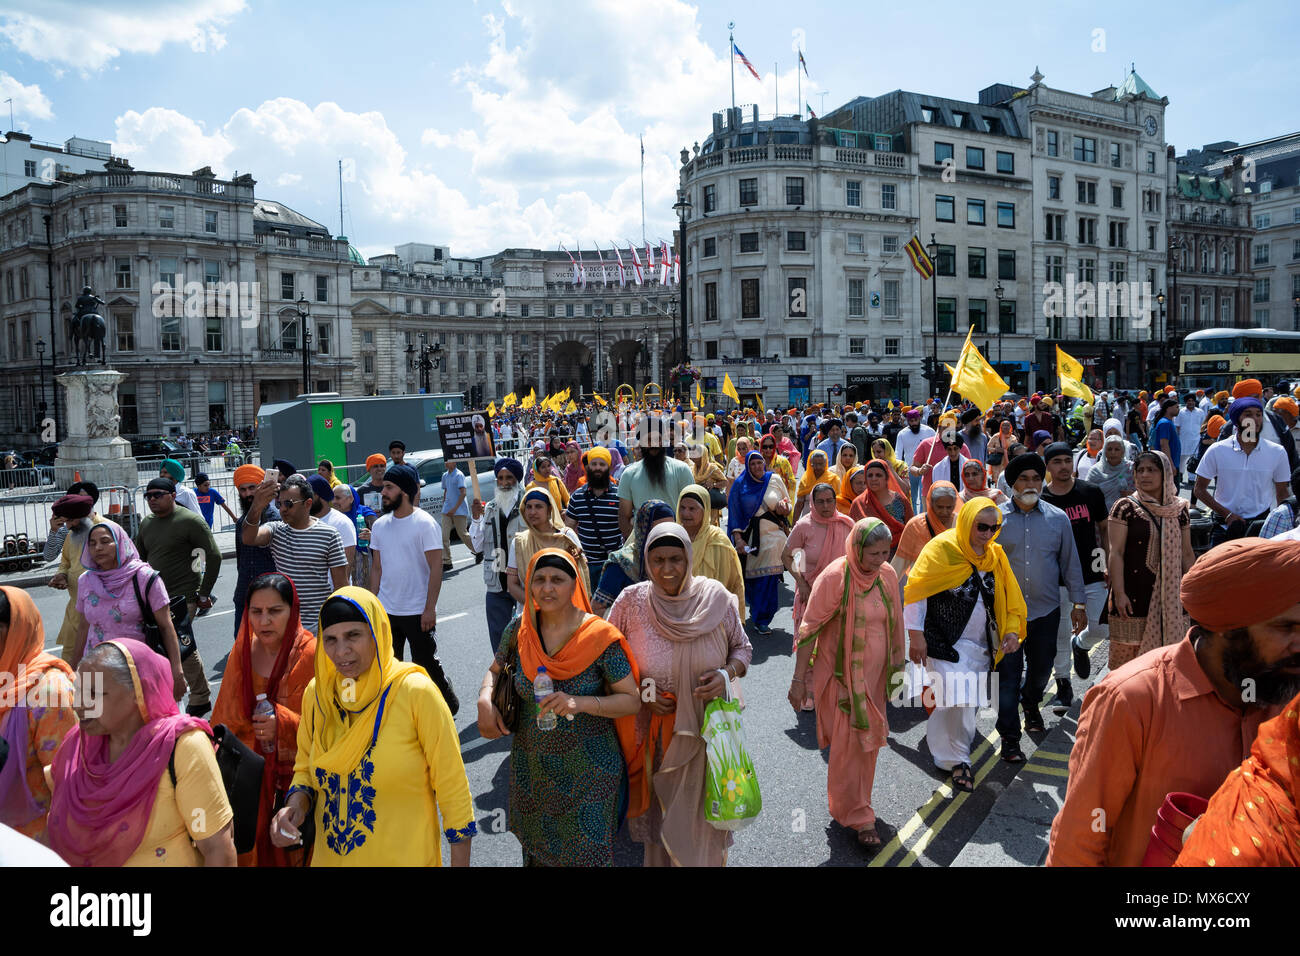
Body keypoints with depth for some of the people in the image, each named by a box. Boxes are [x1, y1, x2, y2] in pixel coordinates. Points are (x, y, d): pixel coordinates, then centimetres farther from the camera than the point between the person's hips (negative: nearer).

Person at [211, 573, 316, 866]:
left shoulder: (312, 655, -14)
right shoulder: (243, 650, 2)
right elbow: (225, 718, 14)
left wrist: (284, 725, -26)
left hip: (296, 774, -4)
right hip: (250, 774, 4)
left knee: (292, 852, -3)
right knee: (252, 851, 4)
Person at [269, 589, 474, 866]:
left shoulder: (416, 693, -19)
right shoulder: (317, 692, -4)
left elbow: (452, 787, -13)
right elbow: (305, 768, 10)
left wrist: (461, 863, -10)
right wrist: (296, 804, -10)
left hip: (404, 858, -4)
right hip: (329, 856, 5)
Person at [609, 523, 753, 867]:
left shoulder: (716, 598, -10)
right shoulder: (631, 601, -10)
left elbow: (742, 648, 4)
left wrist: (728, 674, -16)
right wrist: (639, 691, -12)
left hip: (704, 729, 0)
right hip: (652, 731, 1)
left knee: (699, 816, 10)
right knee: (658, 812, 18)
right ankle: (659, 860, 44)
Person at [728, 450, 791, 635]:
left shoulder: (775, 480, 5)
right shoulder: (740, 485, 3)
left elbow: (788, 504, 12)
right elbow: (734, 513, 1)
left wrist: (783, 510, -12)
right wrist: (738, 538, -9)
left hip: (773, 535, 0)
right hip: (750, 535, 0)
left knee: (768, 578, -6)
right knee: (752, 576, 4)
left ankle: (761, 619, 4)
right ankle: (756, 609, 30)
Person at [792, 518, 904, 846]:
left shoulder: (888, 575, -3)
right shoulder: (834, 577, -20)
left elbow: (895, 622, 11)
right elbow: (810, 628, -16)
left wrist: (897, 664, 16)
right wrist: (799, 679, -15)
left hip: (874, 674, 6)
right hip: (841, 675, -6)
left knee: (868, 740, 18)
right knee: (849, 743, -2)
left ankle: (851, 804, 38)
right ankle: (858, 816, 14)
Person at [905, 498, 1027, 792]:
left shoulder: (996, 555, 8)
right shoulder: (941, 548, -10)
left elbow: (1009, 597, 16)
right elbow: (915, 591, -10)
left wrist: (1012, 630, 1)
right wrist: (915, 634, -13)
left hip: (981, 646, 6)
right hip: (945, 643, -6)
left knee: (968, 705, 9)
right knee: (958, 698, -15)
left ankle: (945, 751, 29)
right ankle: (958, 760, 2)